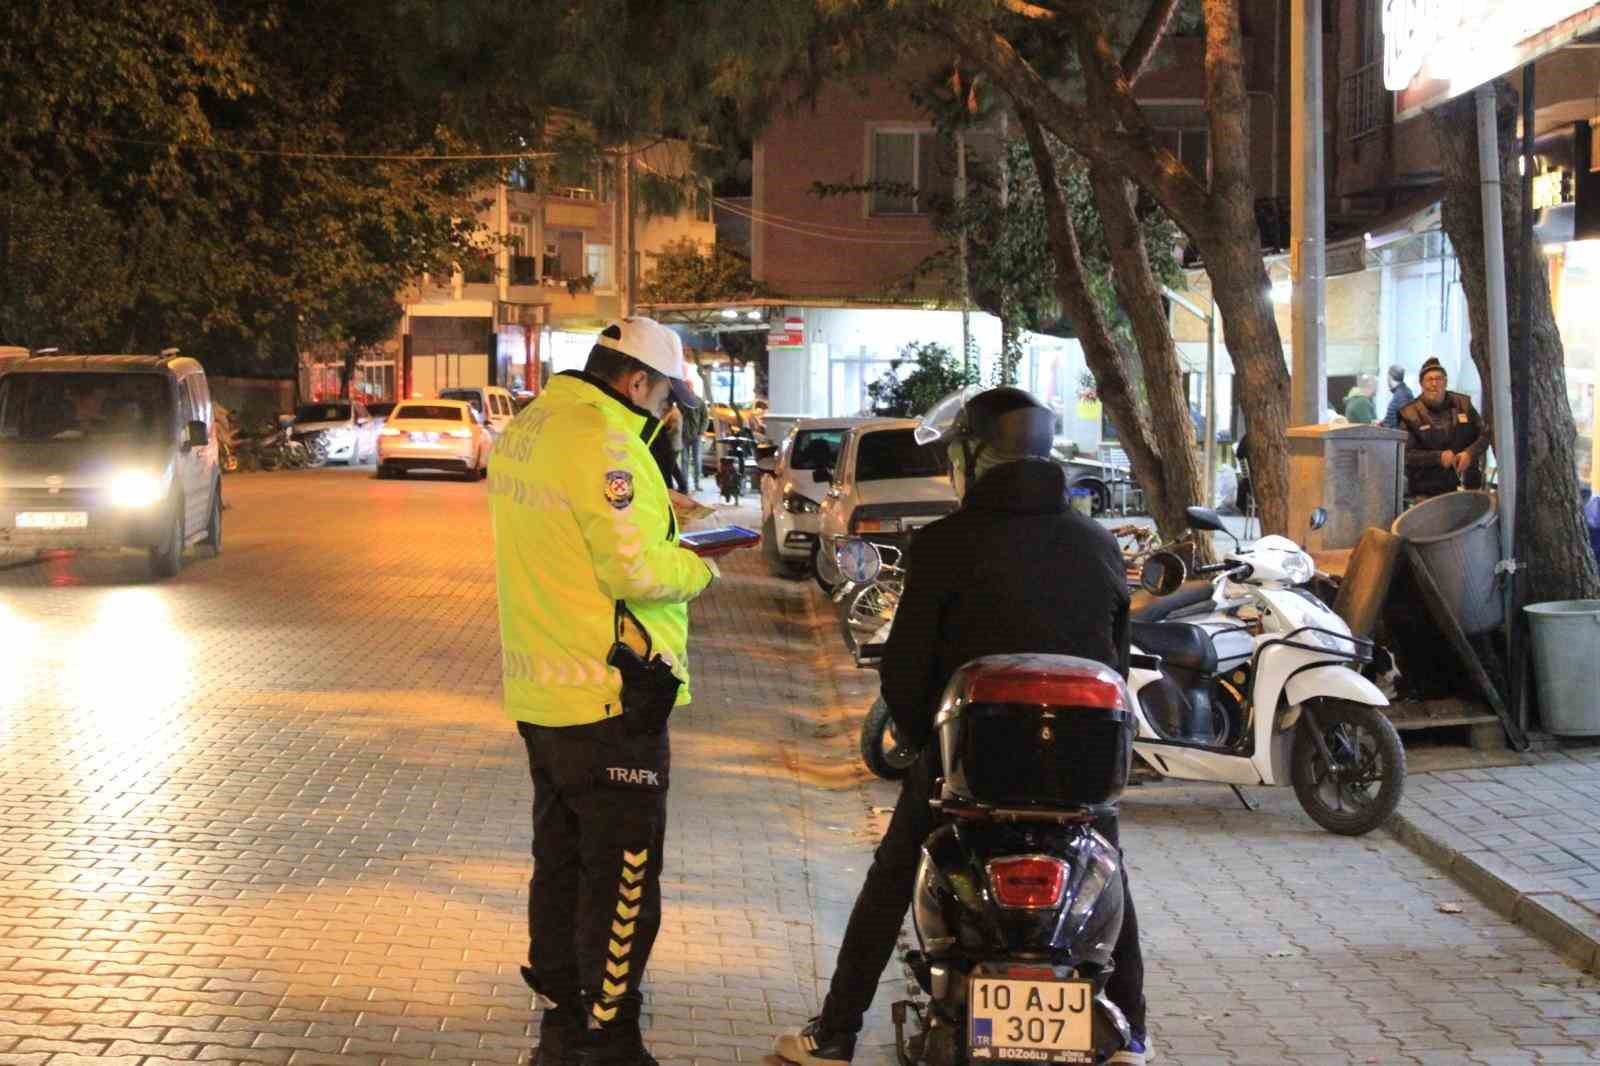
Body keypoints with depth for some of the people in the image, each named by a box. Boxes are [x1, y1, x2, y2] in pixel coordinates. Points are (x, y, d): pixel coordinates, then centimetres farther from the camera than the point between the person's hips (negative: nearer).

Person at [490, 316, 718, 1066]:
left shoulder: (525, 430, 10)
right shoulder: (604, 442, -20)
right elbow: (638, 573, -24)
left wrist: (658, 513, 9)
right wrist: (697, 569, -5)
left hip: (539, 694, 10)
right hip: (608, 697, -10)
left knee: (560, 860, 18)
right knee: (621, 876, -2)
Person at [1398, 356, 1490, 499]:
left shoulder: (1463, 404, 10)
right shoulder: (1410, 414, 0)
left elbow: (1485, 434, 14)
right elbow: (1406, 454, -6)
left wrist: (1470, 453, -7)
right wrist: (1438, 457, -17)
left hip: (1465, 485, 3)